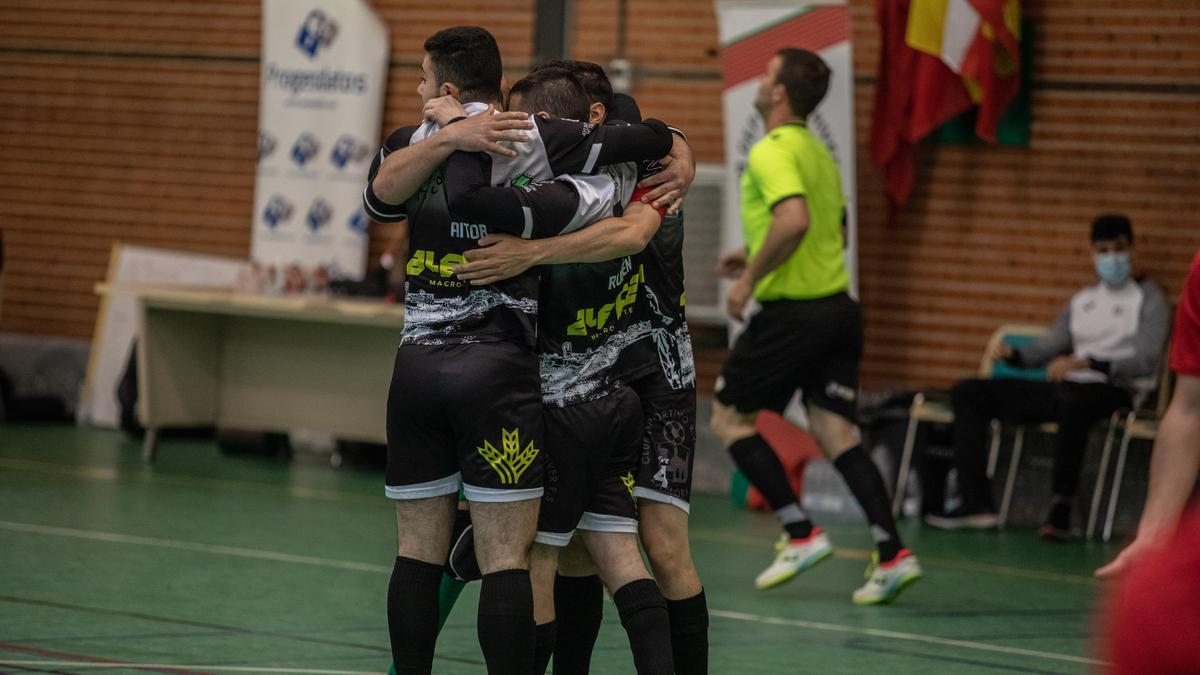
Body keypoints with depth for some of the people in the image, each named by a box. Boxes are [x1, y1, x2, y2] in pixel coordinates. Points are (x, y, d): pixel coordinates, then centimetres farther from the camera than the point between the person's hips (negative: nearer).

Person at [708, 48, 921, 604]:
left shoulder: (771, 151, -13)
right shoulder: (818, 151, 16)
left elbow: (794, 220, -29)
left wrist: (751, 278, -18)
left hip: (792, 312, -8)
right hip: (837, 305, 8)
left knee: (729, 417, 6)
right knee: (837, 436, 4)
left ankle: (800, 533, -1)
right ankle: (891, 553, -9)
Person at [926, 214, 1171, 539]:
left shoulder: (1148, 299, 2)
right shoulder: (1082, 300, 23)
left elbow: (1145, 361, -12)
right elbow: (1050, 345, 19)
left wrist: (1086, 363, -25)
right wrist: (1014, 355, -4)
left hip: (1114, 391, -8)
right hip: (1066, 390, 8)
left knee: (1073, 400, -45)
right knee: (968, 393, 1)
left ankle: (1061, 508, -39)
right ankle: (976, 503, -11)